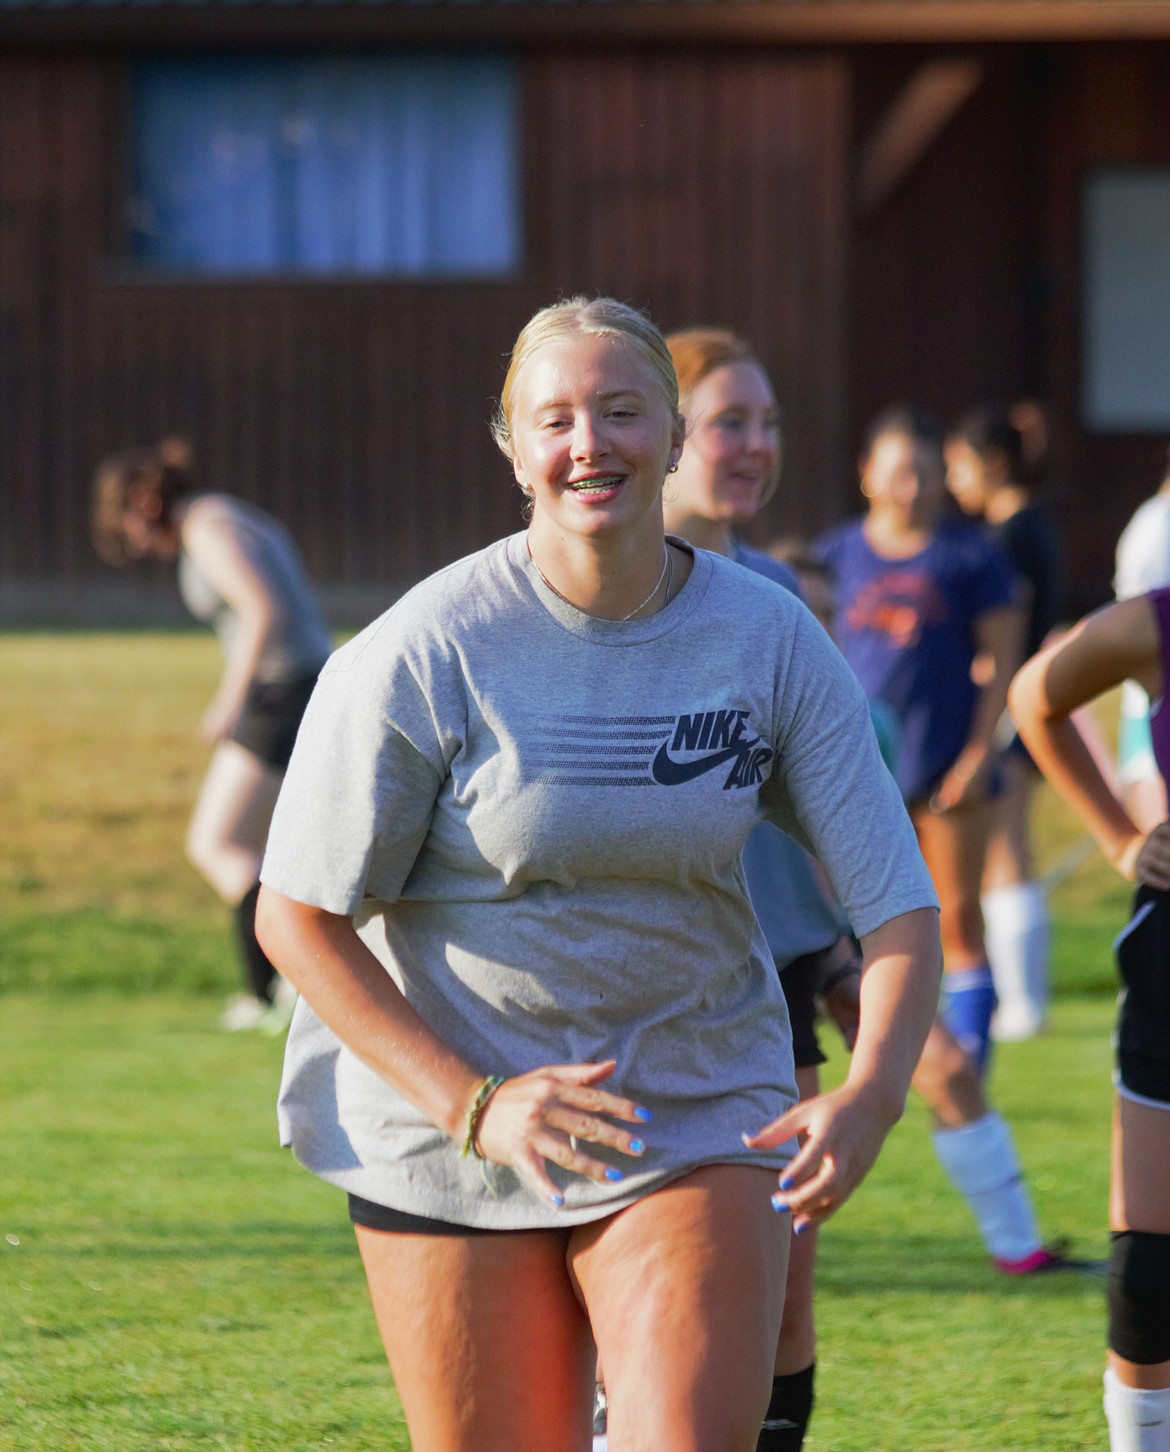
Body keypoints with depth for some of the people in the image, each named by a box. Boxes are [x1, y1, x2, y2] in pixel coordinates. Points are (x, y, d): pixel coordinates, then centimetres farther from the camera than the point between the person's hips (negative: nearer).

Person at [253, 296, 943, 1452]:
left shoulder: (771, 640, -5)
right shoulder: (423, 651, -13)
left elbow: (898, 902, -5)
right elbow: (298, 917, -10)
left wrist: (869, 1095, -24)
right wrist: (472, 1103, -20)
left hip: (701, 1126, 1)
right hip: (451, 1128, -1)